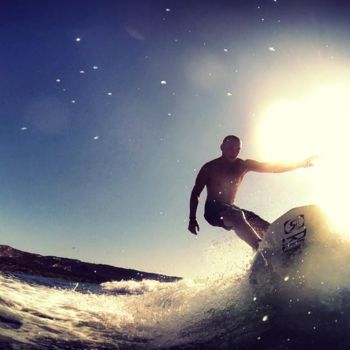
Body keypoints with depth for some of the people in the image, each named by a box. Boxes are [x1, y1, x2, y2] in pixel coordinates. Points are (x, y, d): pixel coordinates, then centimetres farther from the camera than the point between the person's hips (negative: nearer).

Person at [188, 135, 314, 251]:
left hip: (230, 209, 7)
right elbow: (195, 193, -1)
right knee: (237, 216, -37)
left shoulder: (243, 165, 5)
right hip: (213, 210, -7)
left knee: (266, 228, -11)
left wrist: (300, 163, -14)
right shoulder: (209, 168, -3)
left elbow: (272, 167, -3)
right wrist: (192, 219, -12)